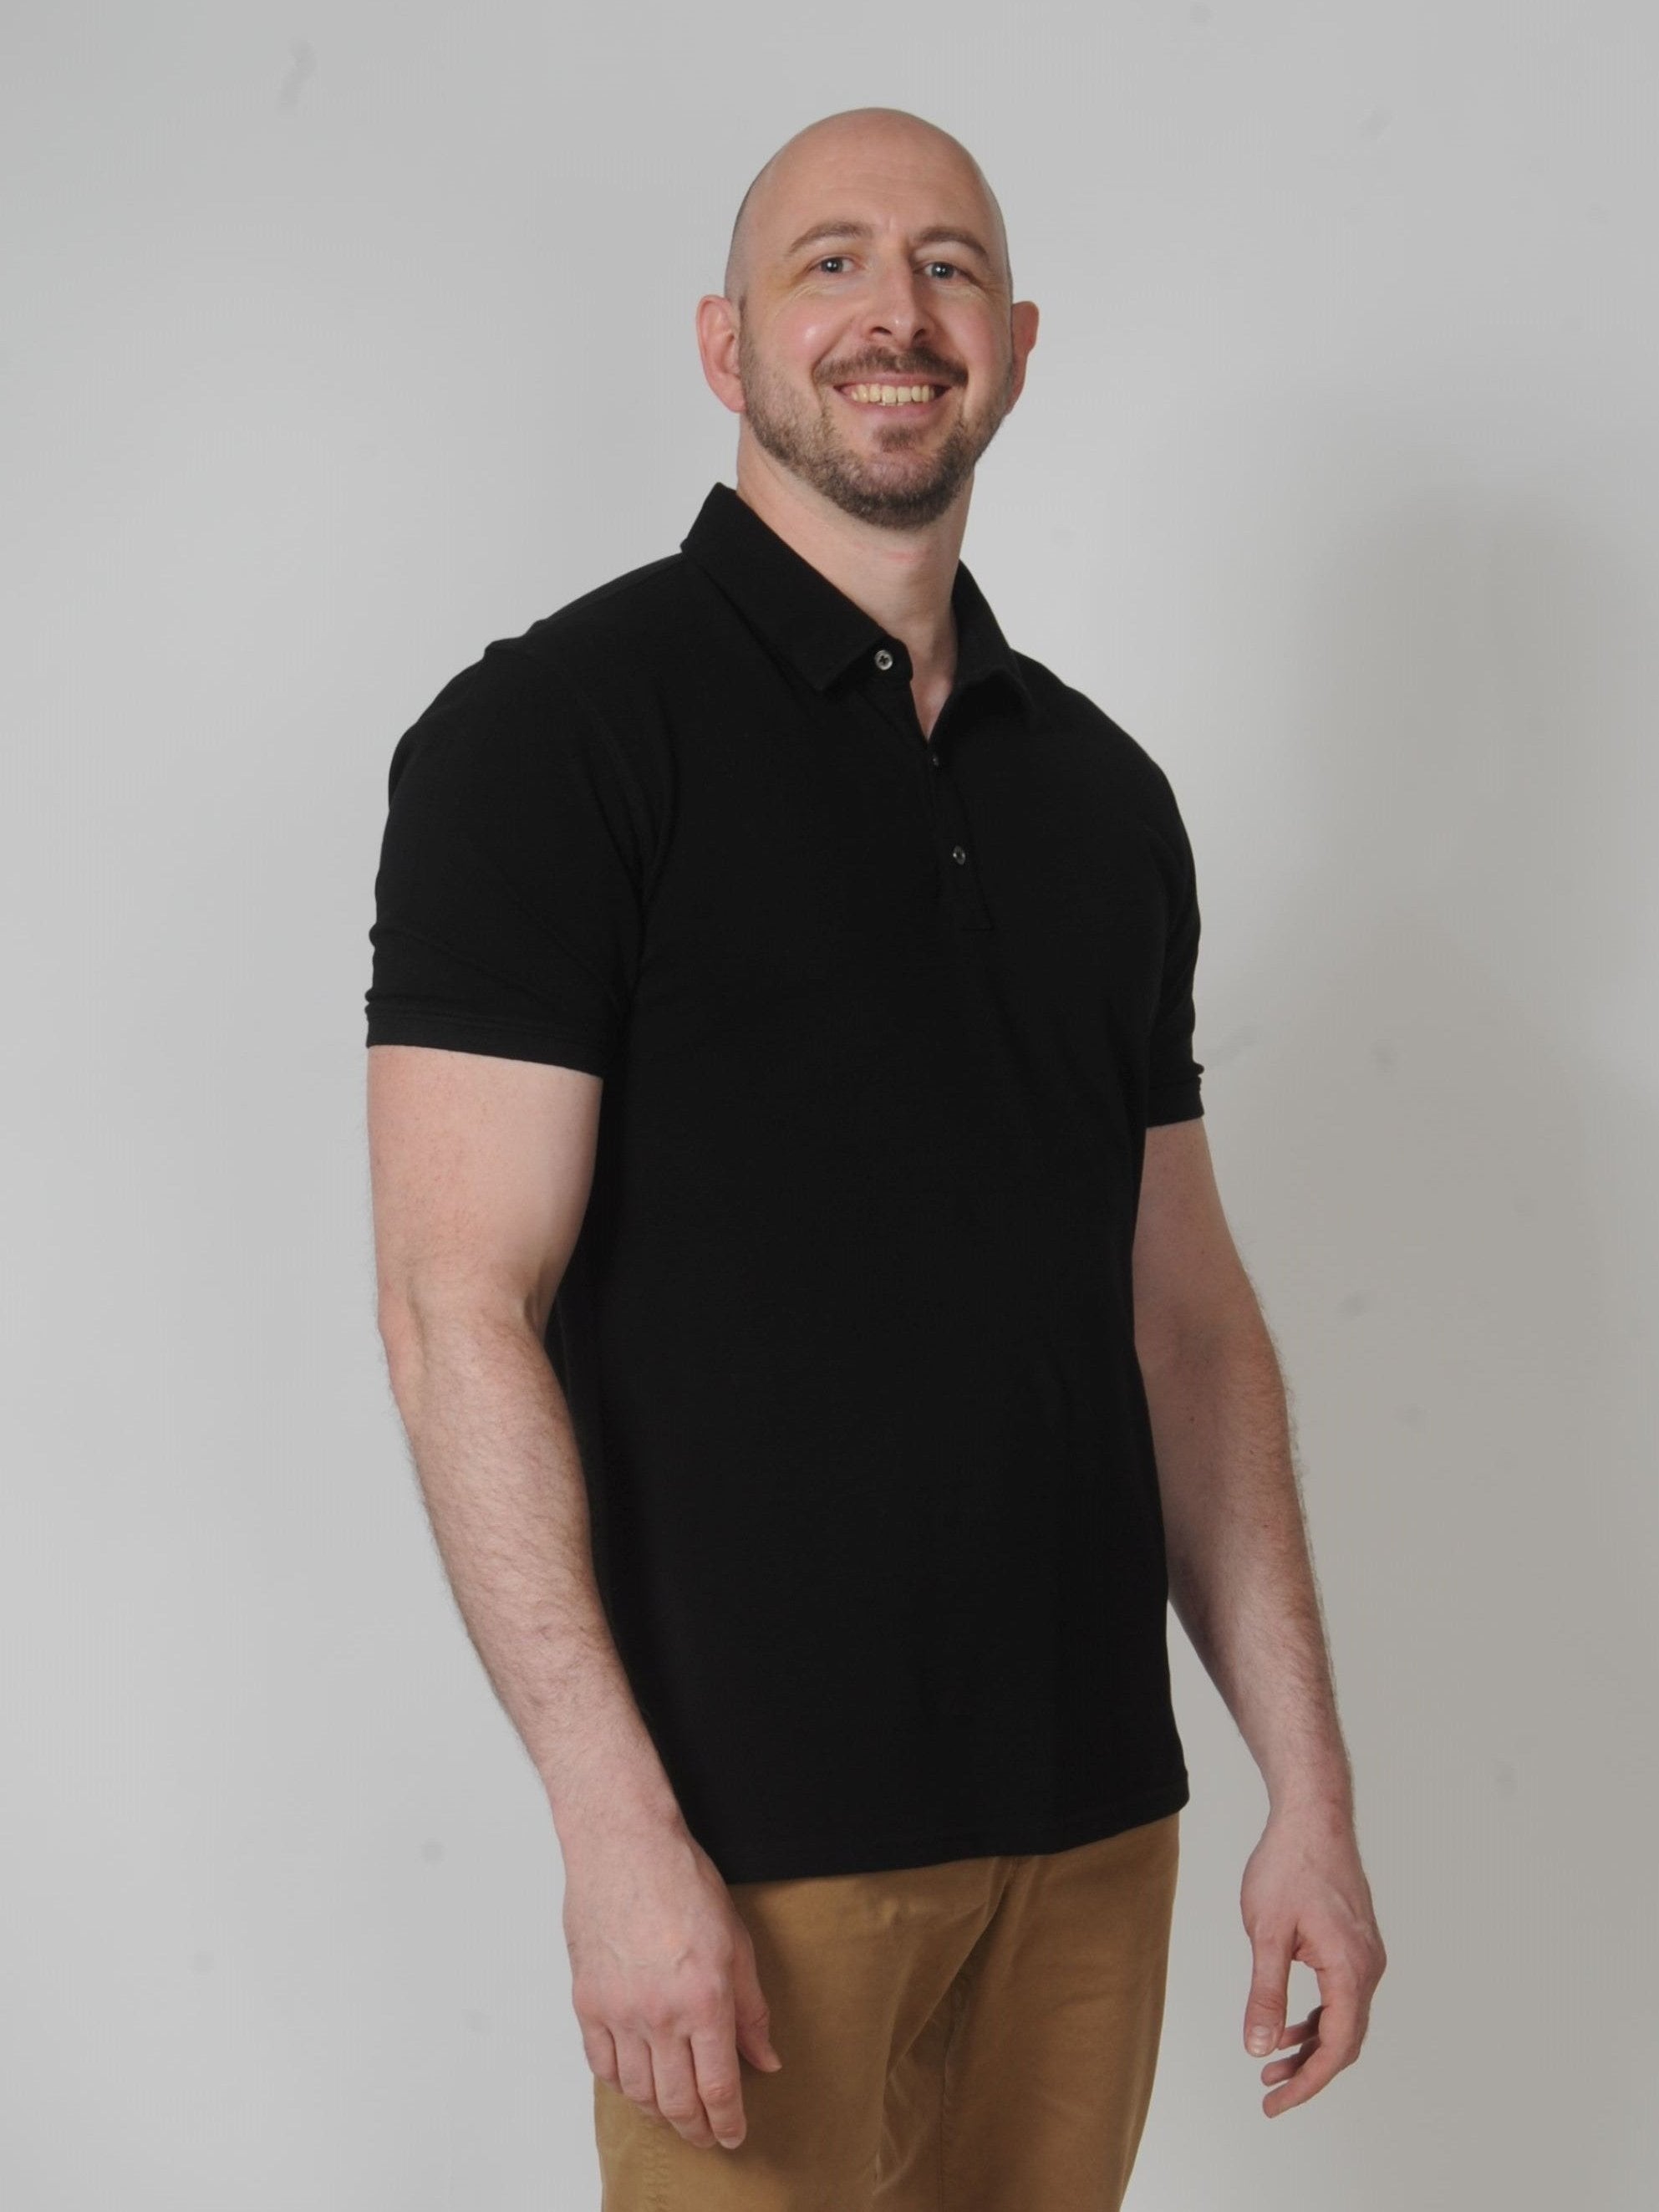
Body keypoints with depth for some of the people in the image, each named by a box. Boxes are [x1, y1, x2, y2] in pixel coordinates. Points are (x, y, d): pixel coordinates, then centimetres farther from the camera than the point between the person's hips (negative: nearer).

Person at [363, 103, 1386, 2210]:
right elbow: (459, 1305, -14)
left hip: (1096, 1816, 5)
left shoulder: (1102, 791, 11)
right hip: (760, 1836, -5)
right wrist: (617, 1828, -20)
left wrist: (1310, 1786, 8)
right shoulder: (553, 731, -7)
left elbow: (1186, 1320, 13)